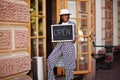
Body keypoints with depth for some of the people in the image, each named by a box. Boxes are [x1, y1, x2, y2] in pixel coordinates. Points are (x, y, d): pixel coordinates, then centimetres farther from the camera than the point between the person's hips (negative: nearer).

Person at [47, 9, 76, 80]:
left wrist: (74, 40, -9)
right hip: (60, 44, 2)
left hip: (69, 44, -2)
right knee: (51, 59, -14)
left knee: (69, 63, -5)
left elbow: (74, 34, 11)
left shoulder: (72, 24, 8)